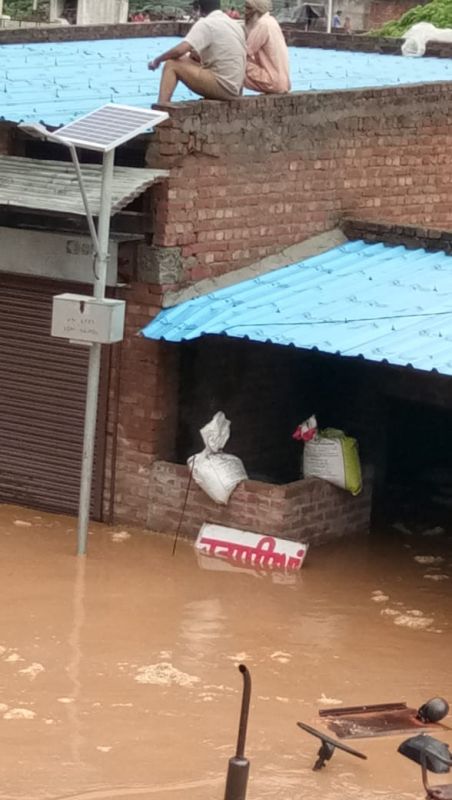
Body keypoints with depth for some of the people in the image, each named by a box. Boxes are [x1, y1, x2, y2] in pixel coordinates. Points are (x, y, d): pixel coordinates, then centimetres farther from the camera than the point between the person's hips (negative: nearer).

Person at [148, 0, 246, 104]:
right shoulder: (236, 25, 15)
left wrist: (157, 60, -2)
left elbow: (180, 50, -18)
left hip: (221, 86, -9)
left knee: (171, 65, -6)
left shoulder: (205, 24, -9)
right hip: (234, 89, 9)